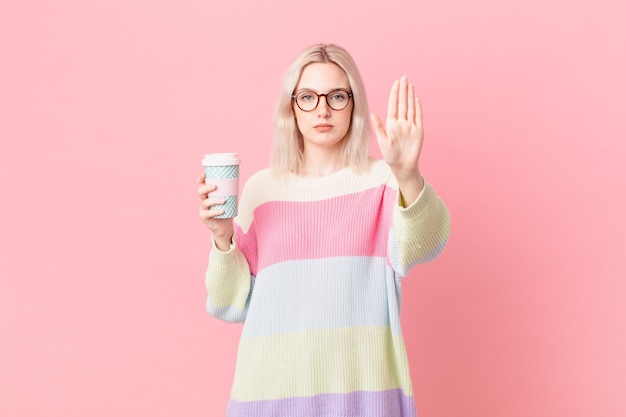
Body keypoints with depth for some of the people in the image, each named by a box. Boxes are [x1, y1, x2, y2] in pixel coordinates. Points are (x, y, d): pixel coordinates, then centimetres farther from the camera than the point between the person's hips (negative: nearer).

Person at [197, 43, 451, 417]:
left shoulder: (382, 180, -2)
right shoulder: (261, 188, 4)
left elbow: (420, 246, -22)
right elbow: (233, 304, 5)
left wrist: (408, 176, -39)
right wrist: (222, 237, -11)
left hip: (360, 385, -1)